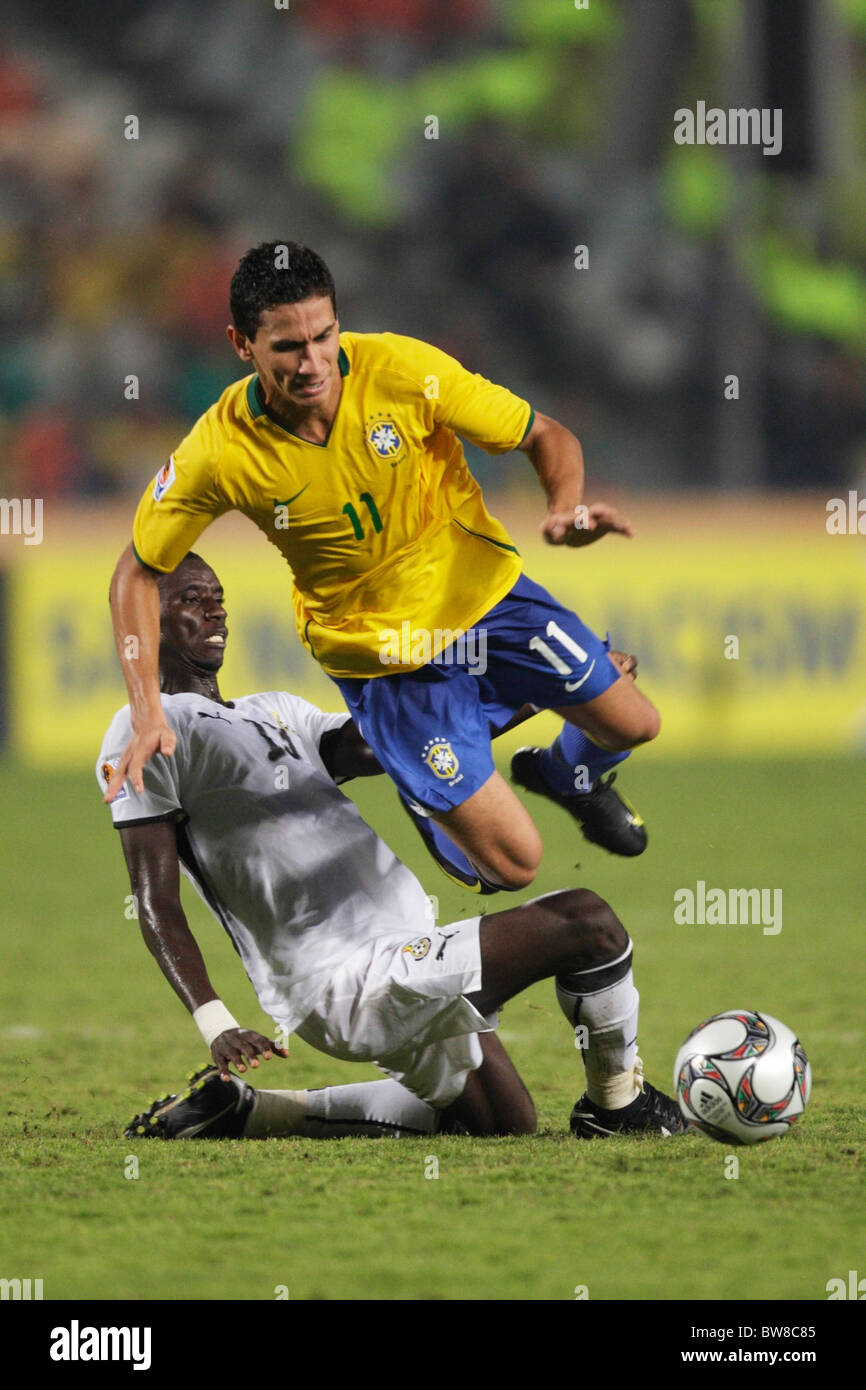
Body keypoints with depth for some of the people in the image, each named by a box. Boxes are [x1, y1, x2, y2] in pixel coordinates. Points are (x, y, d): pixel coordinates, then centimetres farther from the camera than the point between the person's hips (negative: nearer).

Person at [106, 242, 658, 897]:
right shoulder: (219, 454, -24)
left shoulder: (402, 370, -23)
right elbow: (137, 573, -9)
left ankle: (567, 775, 47)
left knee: (631, 726, 11)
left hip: (487, 591, 2)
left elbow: (546, 436, -11)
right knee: (512, 864, -7)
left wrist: (566, 509, -33)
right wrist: (148, 713, -19)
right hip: (382, 658, -2)